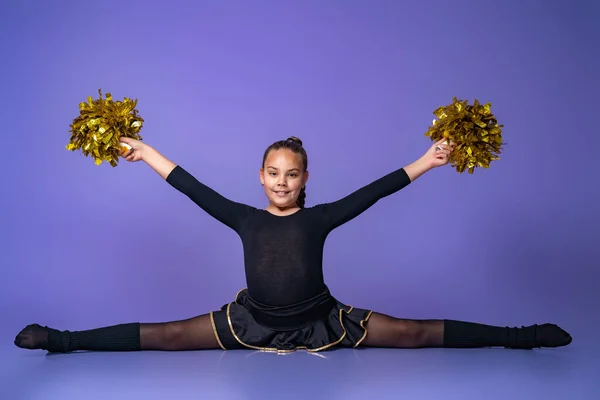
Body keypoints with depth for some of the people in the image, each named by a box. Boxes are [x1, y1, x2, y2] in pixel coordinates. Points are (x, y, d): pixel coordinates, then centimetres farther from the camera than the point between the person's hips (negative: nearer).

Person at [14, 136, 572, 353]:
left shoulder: (319, 219, -6)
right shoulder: (245, 218, -1)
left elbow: (373, 192, -9)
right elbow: (195, 189, 1)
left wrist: (425, 161, -12)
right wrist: (146, 153, 3)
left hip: (320, 322, -1)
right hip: (254, 322, 1)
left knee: (413, 334, -5)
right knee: (166, 336, -5)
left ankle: (519, 336, 1)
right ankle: (62, 339, 1)